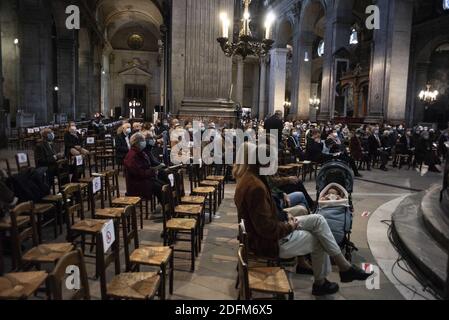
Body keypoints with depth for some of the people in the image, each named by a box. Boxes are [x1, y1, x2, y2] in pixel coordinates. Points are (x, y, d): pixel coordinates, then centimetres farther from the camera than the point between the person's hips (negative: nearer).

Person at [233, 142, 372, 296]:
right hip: (267, 241, -9)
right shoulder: (255, 186, -30)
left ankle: (344, 267, 13)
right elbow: (267, 228, -28)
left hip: (262, 232, 9)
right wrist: (289, 227, -12)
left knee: (318, 220, 5)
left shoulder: (249, 177, 2)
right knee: (318, 240, 6)